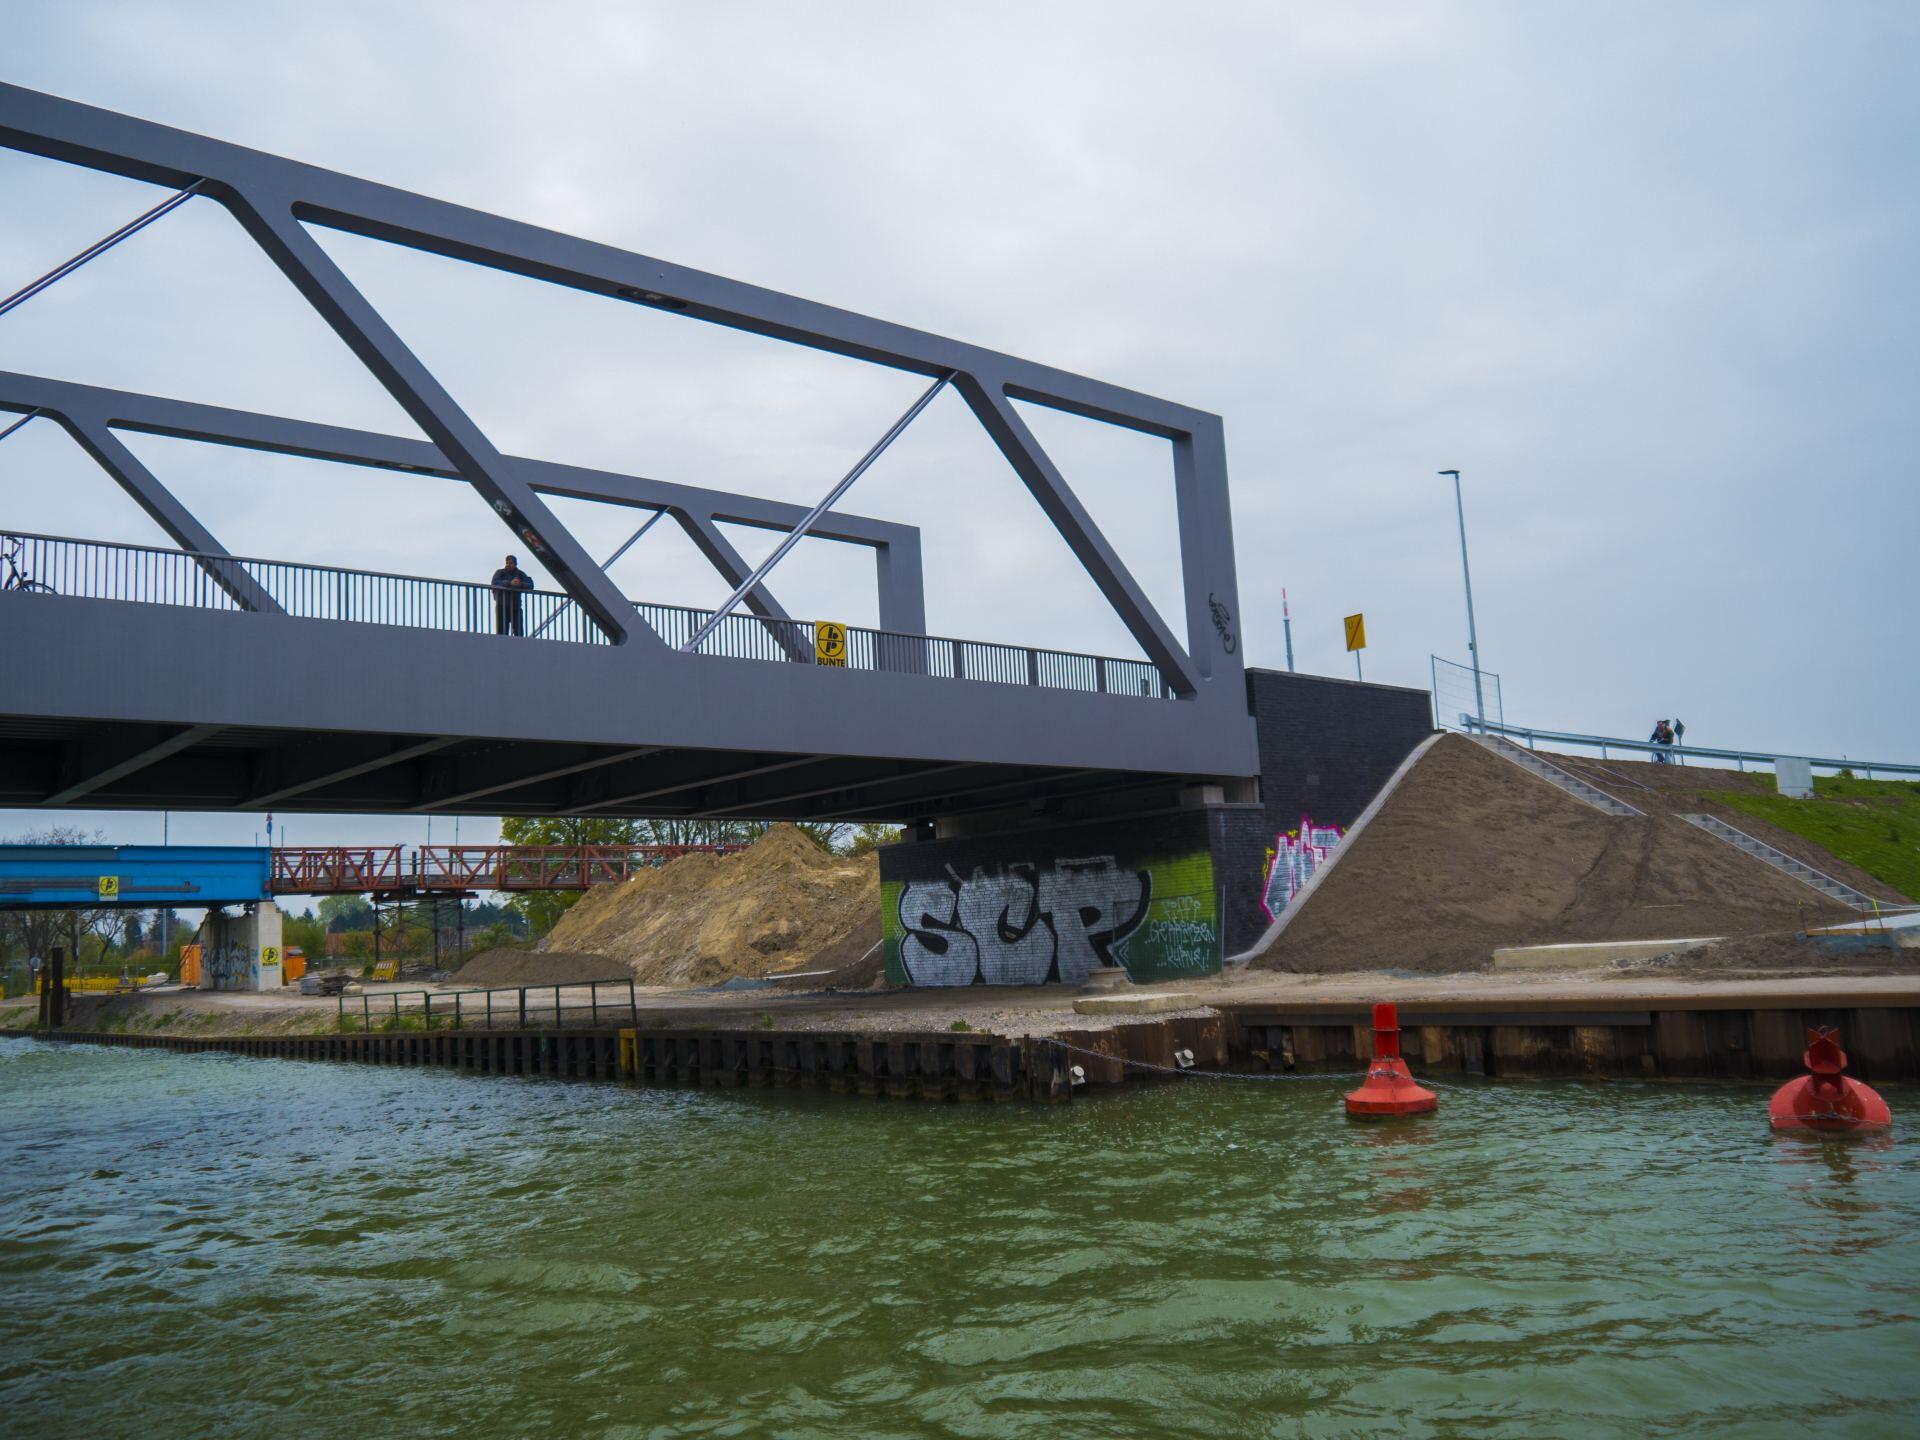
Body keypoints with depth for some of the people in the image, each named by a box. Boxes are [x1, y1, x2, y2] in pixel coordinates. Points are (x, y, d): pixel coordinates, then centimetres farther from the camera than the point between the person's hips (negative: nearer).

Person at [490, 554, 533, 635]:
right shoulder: (500, 572, 6)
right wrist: (510, 583, -26)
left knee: (519, 631, -5)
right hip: (502, 606, -2)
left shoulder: (520, 574, 13)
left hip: (516, 607, 2)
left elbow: (530, 585, 1)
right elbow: (495, 583, -14)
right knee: (502, 631, -7)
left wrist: (520, 584, -20)